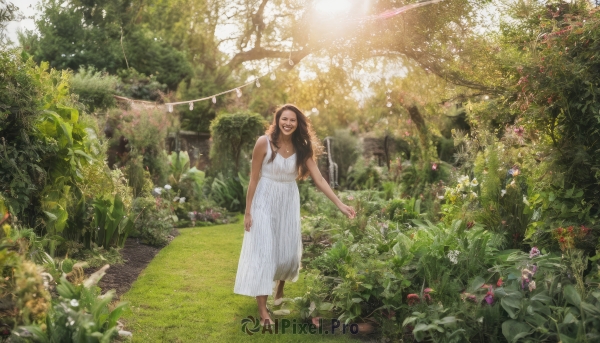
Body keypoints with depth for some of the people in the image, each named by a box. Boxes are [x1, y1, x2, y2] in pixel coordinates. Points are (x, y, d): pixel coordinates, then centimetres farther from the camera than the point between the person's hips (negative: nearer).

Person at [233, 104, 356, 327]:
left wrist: (340, 204, -14)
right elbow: (254, 178, -9)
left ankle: (279, 292, 37)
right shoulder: (264, 143, -14)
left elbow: (319, 179, -7)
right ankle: (262, 310, -2)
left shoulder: (302, 148, -4)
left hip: (289, 202, 4)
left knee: (288, 251, 9)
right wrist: (248, 211, -8)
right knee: (263, 251, -5)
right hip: (265, 201, -4)